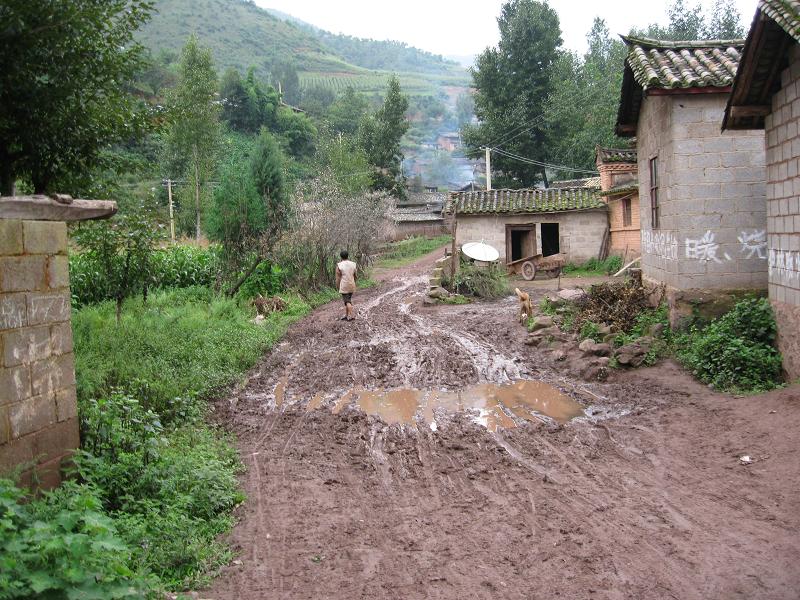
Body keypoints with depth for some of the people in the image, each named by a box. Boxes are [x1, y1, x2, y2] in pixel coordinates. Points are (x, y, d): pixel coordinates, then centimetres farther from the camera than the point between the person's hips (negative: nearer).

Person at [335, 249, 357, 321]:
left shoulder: (339, 266, -10)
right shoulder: (353, 264, 3)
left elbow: (338, 278, -8)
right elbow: (355, 276, 11)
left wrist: (338, 287, 2)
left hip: (344, 286, -5)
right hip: (351, 285, 5)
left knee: (347, 301, -1)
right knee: (348, 300, 15)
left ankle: (351, 316, -8)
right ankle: (346, 315, 18)